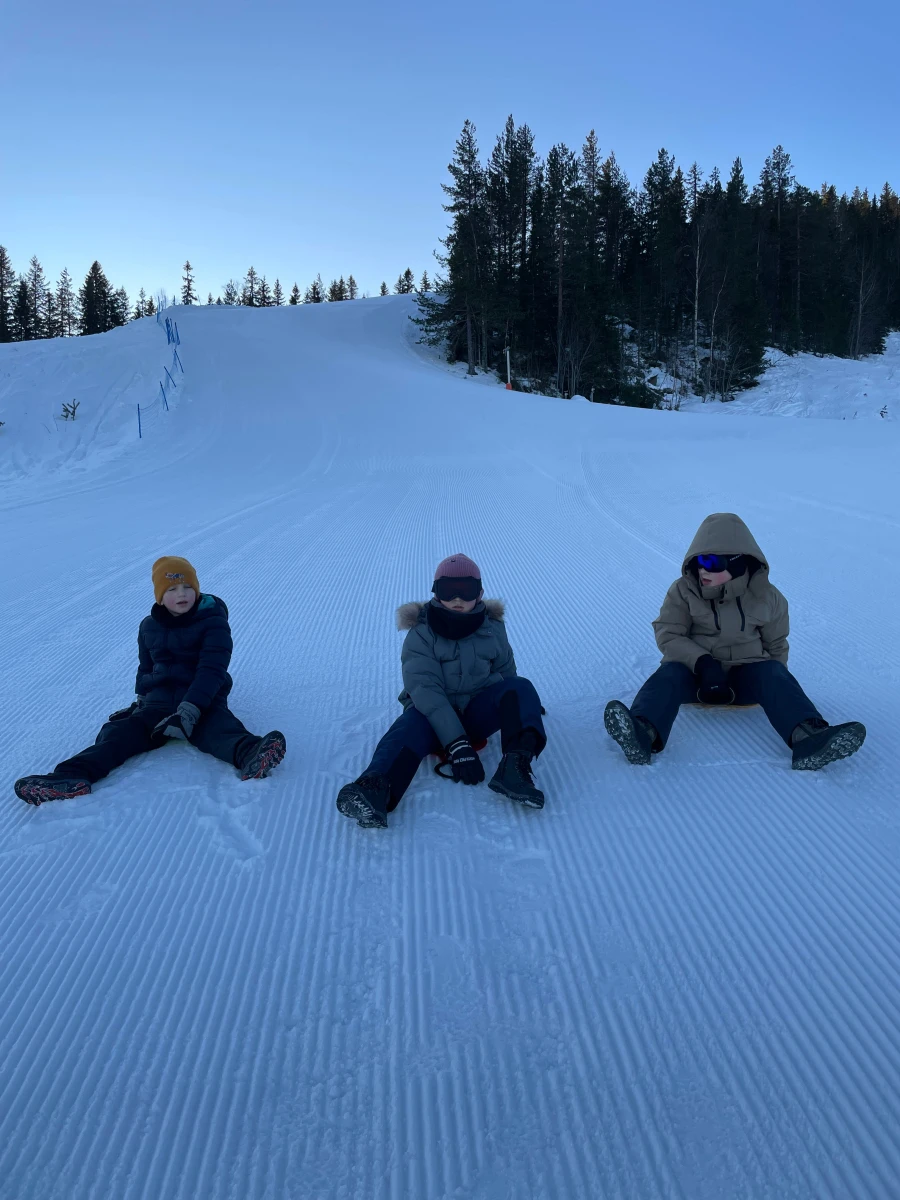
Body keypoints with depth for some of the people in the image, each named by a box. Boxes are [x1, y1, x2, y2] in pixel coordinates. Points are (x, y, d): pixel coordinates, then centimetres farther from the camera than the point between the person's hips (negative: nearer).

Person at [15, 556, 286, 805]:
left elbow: (211, 670, -16)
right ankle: (74, 775, -45)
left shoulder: (213, 622, -4)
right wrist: (141, 699, 10)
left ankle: (249, 755, -69)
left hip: (203, 699, -4)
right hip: (159, 699, 5)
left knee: (218, 728, -37)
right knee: (123, 730, -23)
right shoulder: (149, 627, 14)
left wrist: (190, 710, -28)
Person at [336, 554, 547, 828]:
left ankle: (515, 765, -43)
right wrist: (456, 744, -31)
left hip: (478, 711, 4)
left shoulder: (492, 628, 4)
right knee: (411, 727, -37)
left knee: (521, 688, -22)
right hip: (432, 713, -3)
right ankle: (376, 788, -66)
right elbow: (425, 689, -21)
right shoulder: (421, 634, -8)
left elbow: (505, 672, 20)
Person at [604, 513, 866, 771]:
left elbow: (776, 644, 12)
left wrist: (777, 683, -1)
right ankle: (644, 735, -61)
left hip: (746, 673, 1)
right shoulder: (683, 591, -3)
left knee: (772, 673, -29)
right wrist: (703, 662, -26)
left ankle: (808, 738, -54)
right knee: (670, 674, -31)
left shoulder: (765, 596, 1)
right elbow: (668, 635, -10)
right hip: (695, 672, -1)